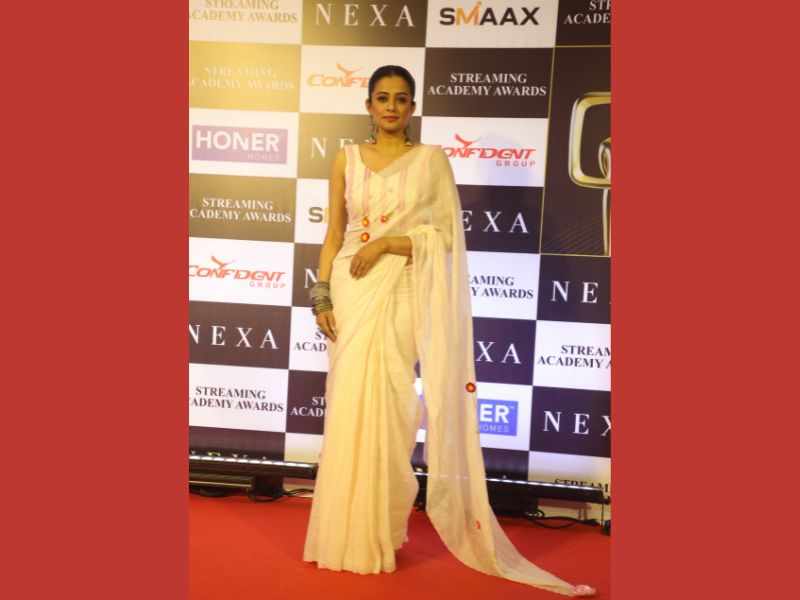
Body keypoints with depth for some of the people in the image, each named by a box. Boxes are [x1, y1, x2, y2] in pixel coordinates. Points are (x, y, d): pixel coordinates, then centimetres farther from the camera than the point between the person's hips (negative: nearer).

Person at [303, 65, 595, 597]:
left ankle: (381, 533, 14)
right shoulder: (347, 159, 12)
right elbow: (333, 234, 11)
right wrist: (322, 294, 1)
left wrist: (386, 242, -13)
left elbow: (447, 236, -3)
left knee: (385, 410, -2)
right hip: (350, 293, 3)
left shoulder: (432, 160, 3)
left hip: (399, 297, -3)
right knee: (347, 409, 4)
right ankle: (345, 533, 19)